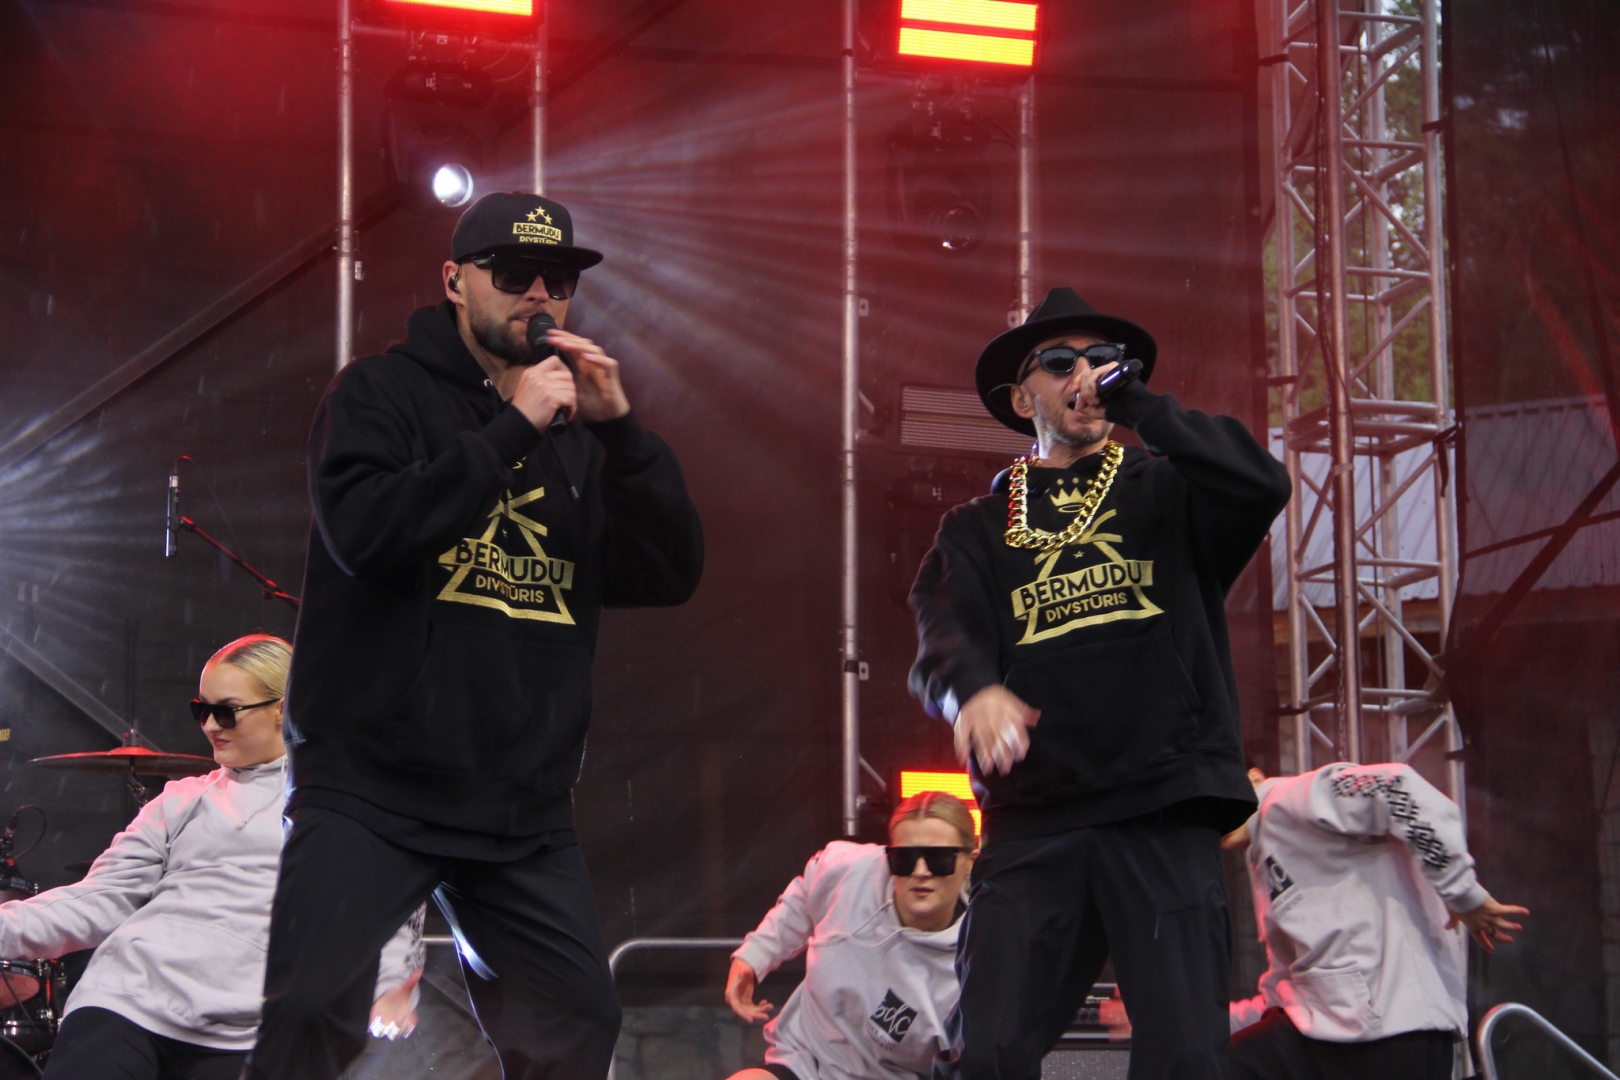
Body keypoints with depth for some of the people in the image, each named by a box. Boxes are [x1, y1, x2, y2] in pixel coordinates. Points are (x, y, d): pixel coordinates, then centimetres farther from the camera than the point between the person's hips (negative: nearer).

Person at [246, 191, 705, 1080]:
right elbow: (363, 532, -16)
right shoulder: (382, 393, 2)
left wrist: (619, 429, -6)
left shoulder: (579, 435, 15)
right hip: (371, 792, -5)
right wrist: (513, 427, -15)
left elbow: (672, 575, 7)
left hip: (523, 808, 5)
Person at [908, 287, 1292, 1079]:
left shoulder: (1168, 492, 15)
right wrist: (974, 690, -24)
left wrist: (1133, 403, -6)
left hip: (1165, 812, -1)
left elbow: (1262, 484, -7)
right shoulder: (979, 529, 18)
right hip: (1032, 820, 1)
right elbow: (942, 641, 0)